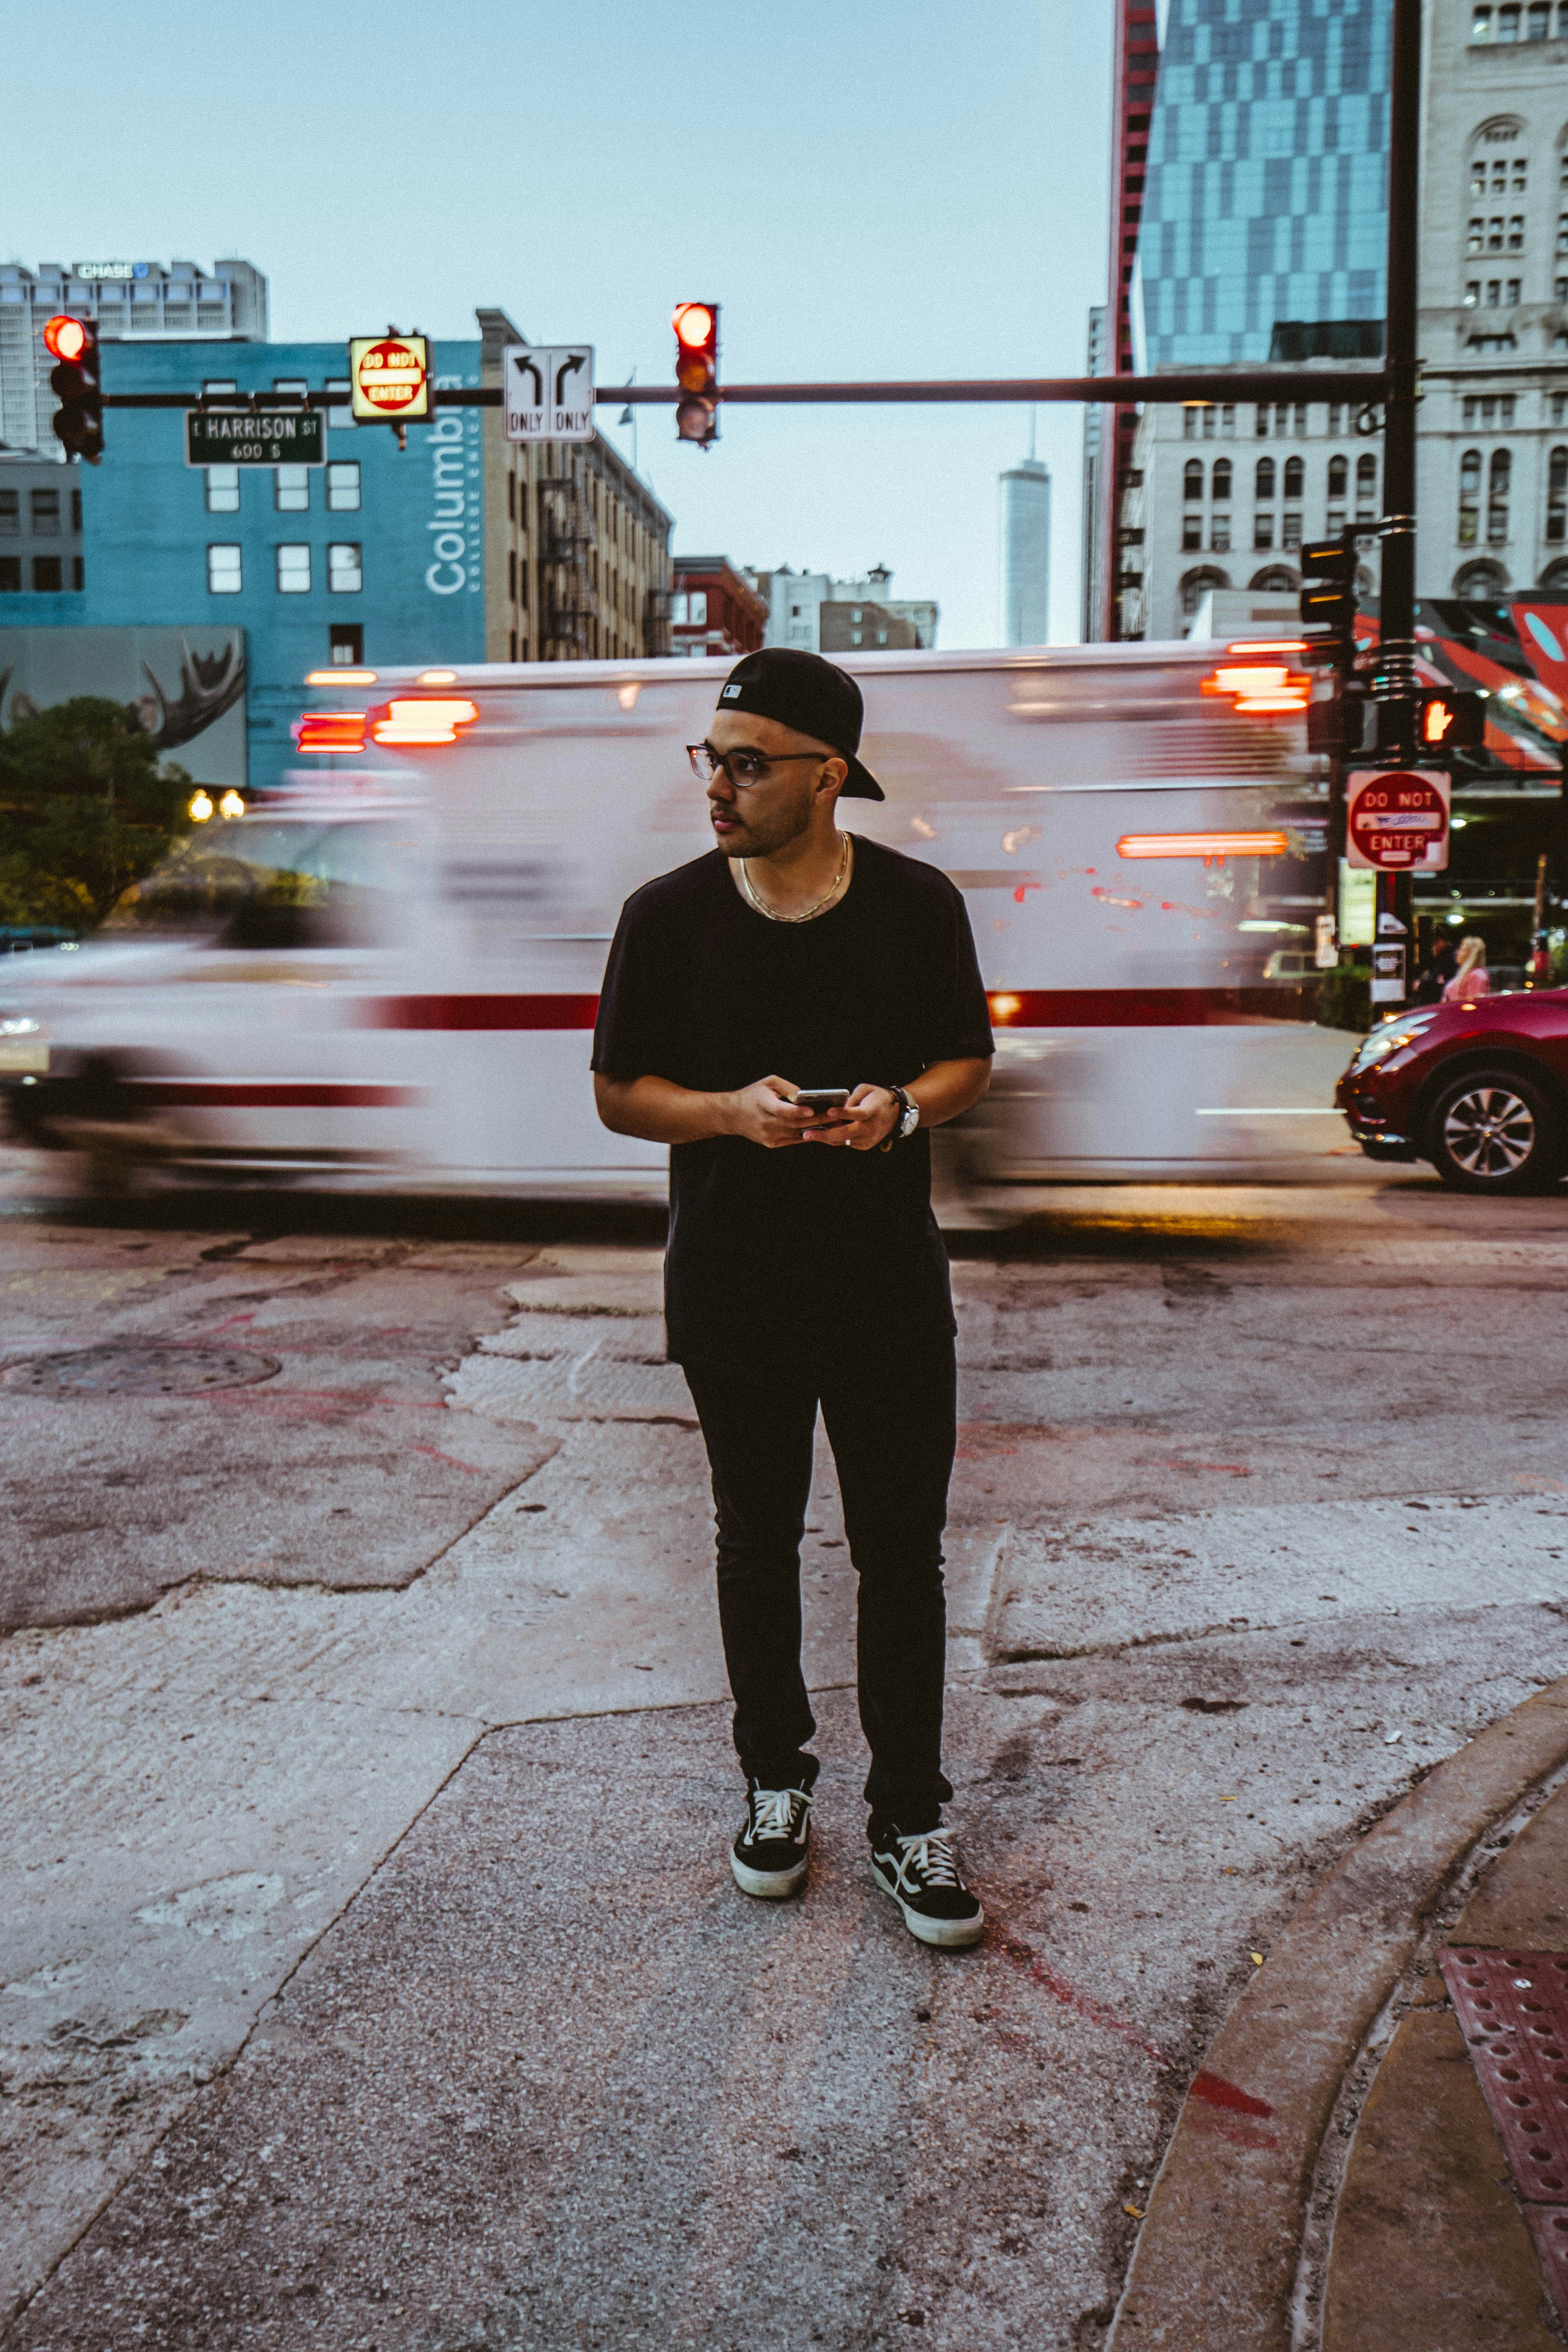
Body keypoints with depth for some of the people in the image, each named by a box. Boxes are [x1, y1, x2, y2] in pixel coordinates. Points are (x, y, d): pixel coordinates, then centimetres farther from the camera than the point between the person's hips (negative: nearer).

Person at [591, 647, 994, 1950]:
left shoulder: (919, 903, -2)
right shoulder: (667, 915, -3)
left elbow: (971, 1060, 8)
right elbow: (619, 1091, 2)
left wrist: (906, 1106, -15)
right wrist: (731, 1109, -18)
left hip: (893, 1281, 0)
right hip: (734, 1289, 0)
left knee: (904, 1553, 5)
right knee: (758, 1545, 14)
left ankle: (910, 1817, 22)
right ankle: (777, 1779, 35)